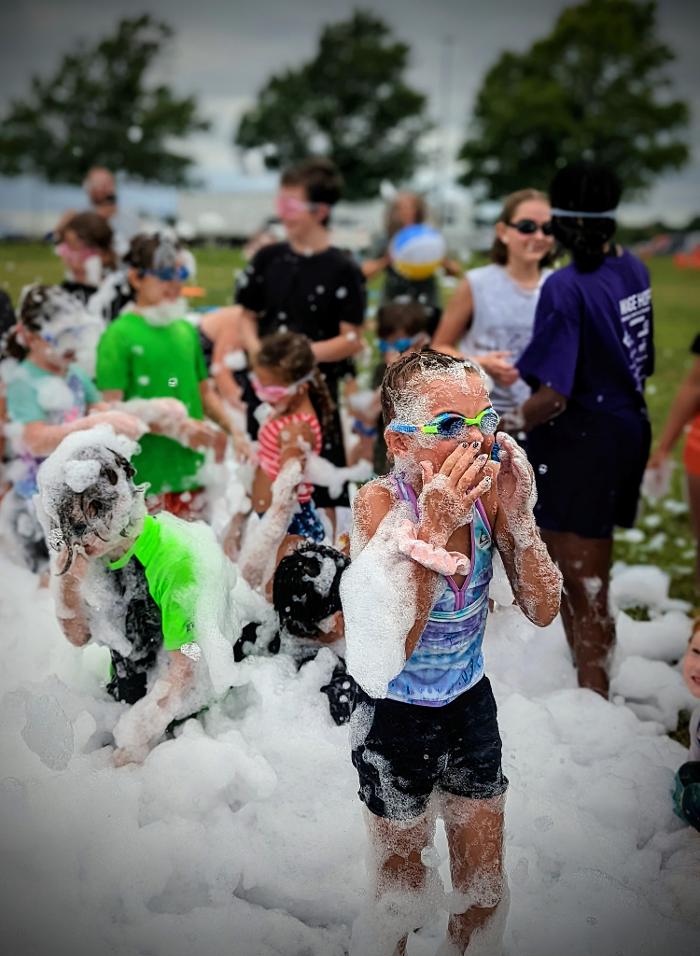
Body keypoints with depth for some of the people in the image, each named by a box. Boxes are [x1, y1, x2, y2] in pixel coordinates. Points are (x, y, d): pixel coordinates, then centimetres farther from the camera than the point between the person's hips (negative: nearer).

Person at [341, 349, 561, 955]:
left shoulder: (489, 492, -14)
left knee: (485, 892, 18)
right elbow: (393, 648, -31)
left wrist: (518, 515, -26)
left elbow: (544, 611, -12)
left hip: (472, 705, 4)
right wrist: (435, 525, -37)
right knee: (401, 894, 17)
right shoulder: (380, 503, -24)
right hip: (396, 720, -3)